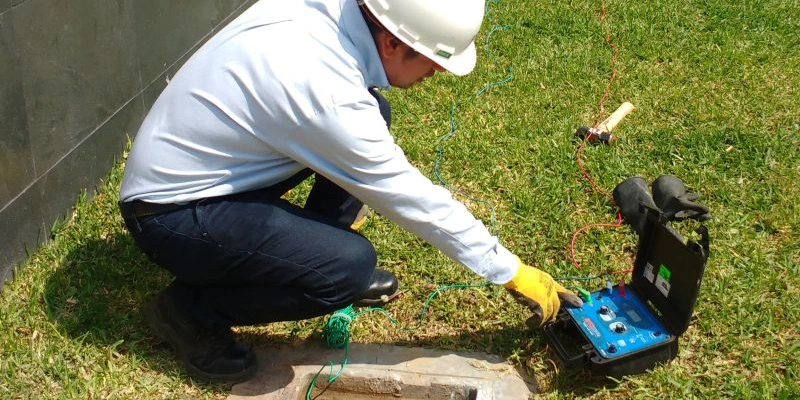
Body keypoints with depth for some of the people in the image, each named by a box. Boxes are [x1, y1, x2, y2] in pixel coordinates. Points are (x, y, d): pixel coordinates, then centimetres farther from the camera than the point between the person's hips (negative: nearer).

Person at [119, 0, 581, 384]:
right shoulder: (325, 91, -32)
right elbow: (413, 200, -23)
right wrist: (512, 273, -10)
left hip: (190, 162, 8)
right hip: (172, 211, -8)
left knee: (375, 113, 1)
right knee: (352, 264, -24)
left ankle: (322, 263, 15)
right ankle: (191, 309, -3)